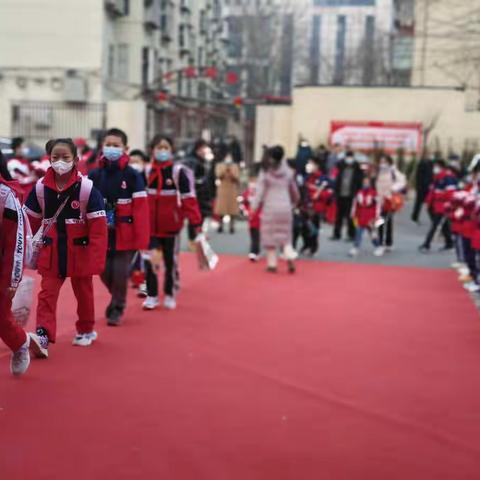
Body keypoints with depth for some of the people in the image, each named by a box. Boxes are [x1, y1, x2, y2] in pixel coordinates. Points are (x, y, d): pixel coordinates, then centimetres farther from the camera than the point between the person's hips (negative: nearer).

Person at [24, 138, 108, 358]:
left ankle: (86, 330, 35)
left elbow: (98, 227, -15)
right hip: (51, 252, 2)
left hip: (80, 251, -1)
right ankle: (43, 335, -10)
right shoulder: (41, 187, -5)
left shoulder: (87, 188, -15)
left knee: (83, 292, 16)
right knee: (47, 293, -7)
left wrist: (96, 260, -19)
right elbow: (29, 222, 3)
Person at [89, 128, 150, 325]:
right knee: (105, 272, 10)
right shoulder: (94, 175, 2)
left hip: (125, 235, -3)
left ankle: (117, 308, 24)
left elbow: (140, 208, -11)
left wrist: (141, 239, -15)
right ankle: (117, 299, 38)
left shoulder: (132, 176, -8)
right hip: (101, 234, 3)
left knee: (120, 273, 2)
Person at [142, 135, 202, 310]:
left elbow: (189, 198, -10)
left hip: (170, 225, -2)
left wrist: (196, 222, -15)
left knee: (170, 260, 10)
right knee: (150, 260, 0)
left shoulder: (178, 172, -6)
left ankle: (169, 295, 25)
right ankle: (152, 296, 12)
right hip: (150, 225, 2)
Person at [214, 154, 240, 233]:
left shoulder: (235, 166, 8)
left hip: (232, 191, 1)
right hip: (222, 191, -1)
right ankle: (220, 226, 6)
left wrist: (231, 173, -13)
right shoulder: (219, 166, 7)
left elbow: (237, 179, 1)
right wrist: (225, 170, -18)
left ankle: (232, 226, 4)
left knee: (232, 209, -2)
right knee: (221, 209, -2)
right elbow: (218, 175, -8)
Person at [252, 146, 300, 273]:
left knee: (270, 235, 7)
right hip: (285, 207, 3)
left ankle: (272, 263, 7)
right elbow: (294, 191, 13)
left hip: (270, 208, -3)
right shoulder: (288, 172, 4)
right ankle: (290, 257, -10)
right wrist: (294, 202, 30)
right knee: (285, 235, 12)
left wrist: (254, 207, -2)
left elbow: (260, 192, -8)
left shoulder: (265, 173, -7)